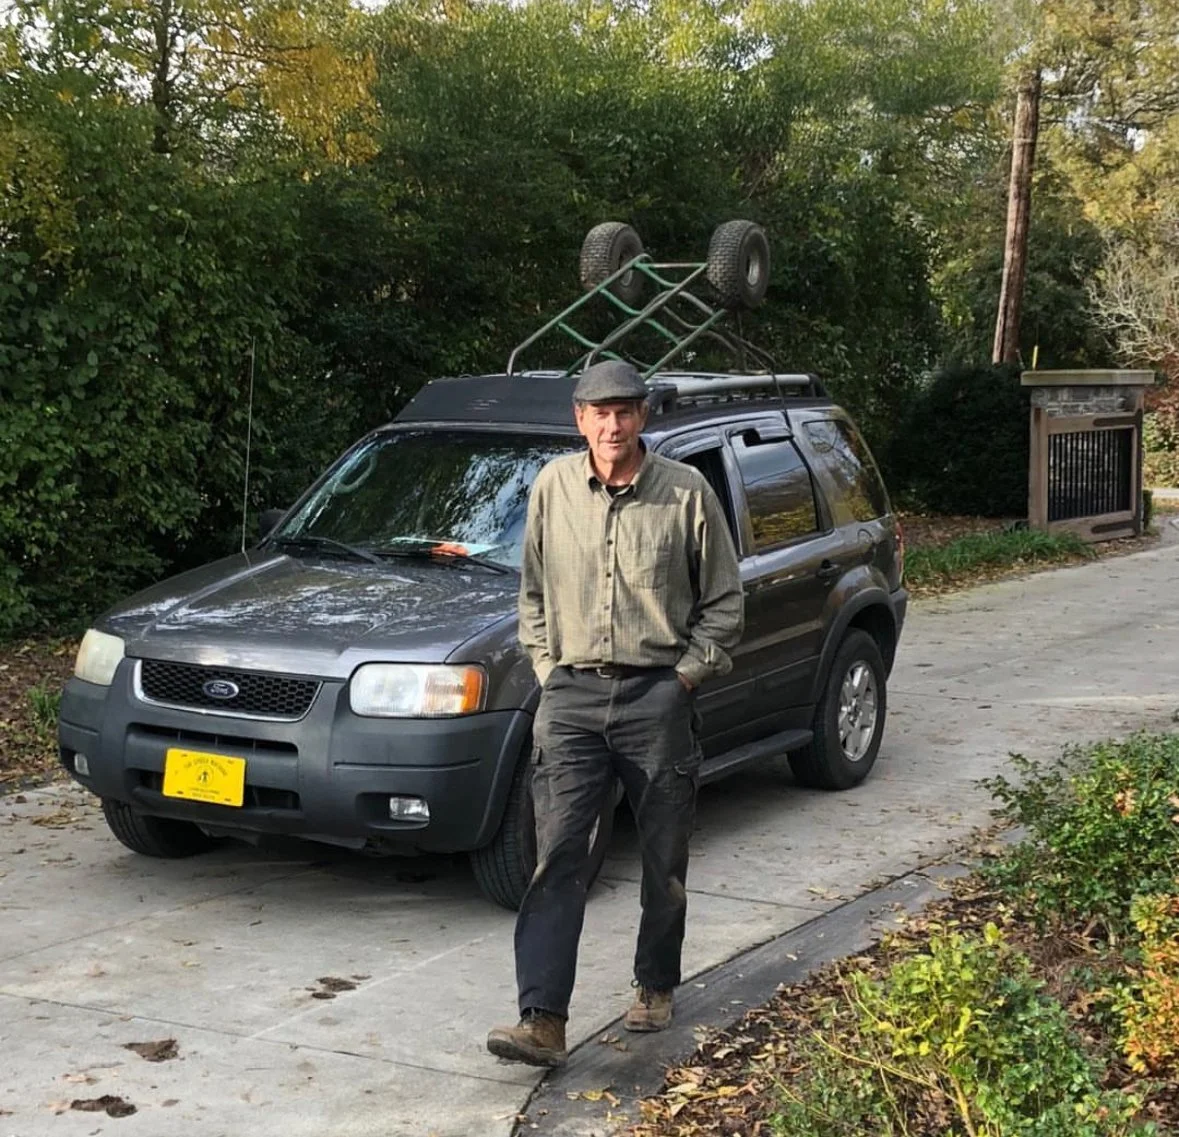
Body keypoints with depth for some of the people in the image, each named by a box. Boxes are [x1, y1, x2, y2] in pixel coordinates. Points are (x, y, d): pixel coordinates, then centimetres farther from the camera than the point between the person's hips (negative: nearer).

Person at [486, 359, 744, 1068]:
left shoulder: (687, 493, -2)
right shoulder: (554, 487, 5)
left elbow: (724, 602, 4)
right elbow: (533, 592, 16)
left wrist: (688, 673, -4)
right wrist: (546, 666, 6)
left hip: (659, 696, -1)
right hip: (572, 695, 1)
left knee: (665, 858, 9)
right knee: (558, 856, -8)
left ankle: (656, 988, 30)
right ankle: (543, 1022, -10)